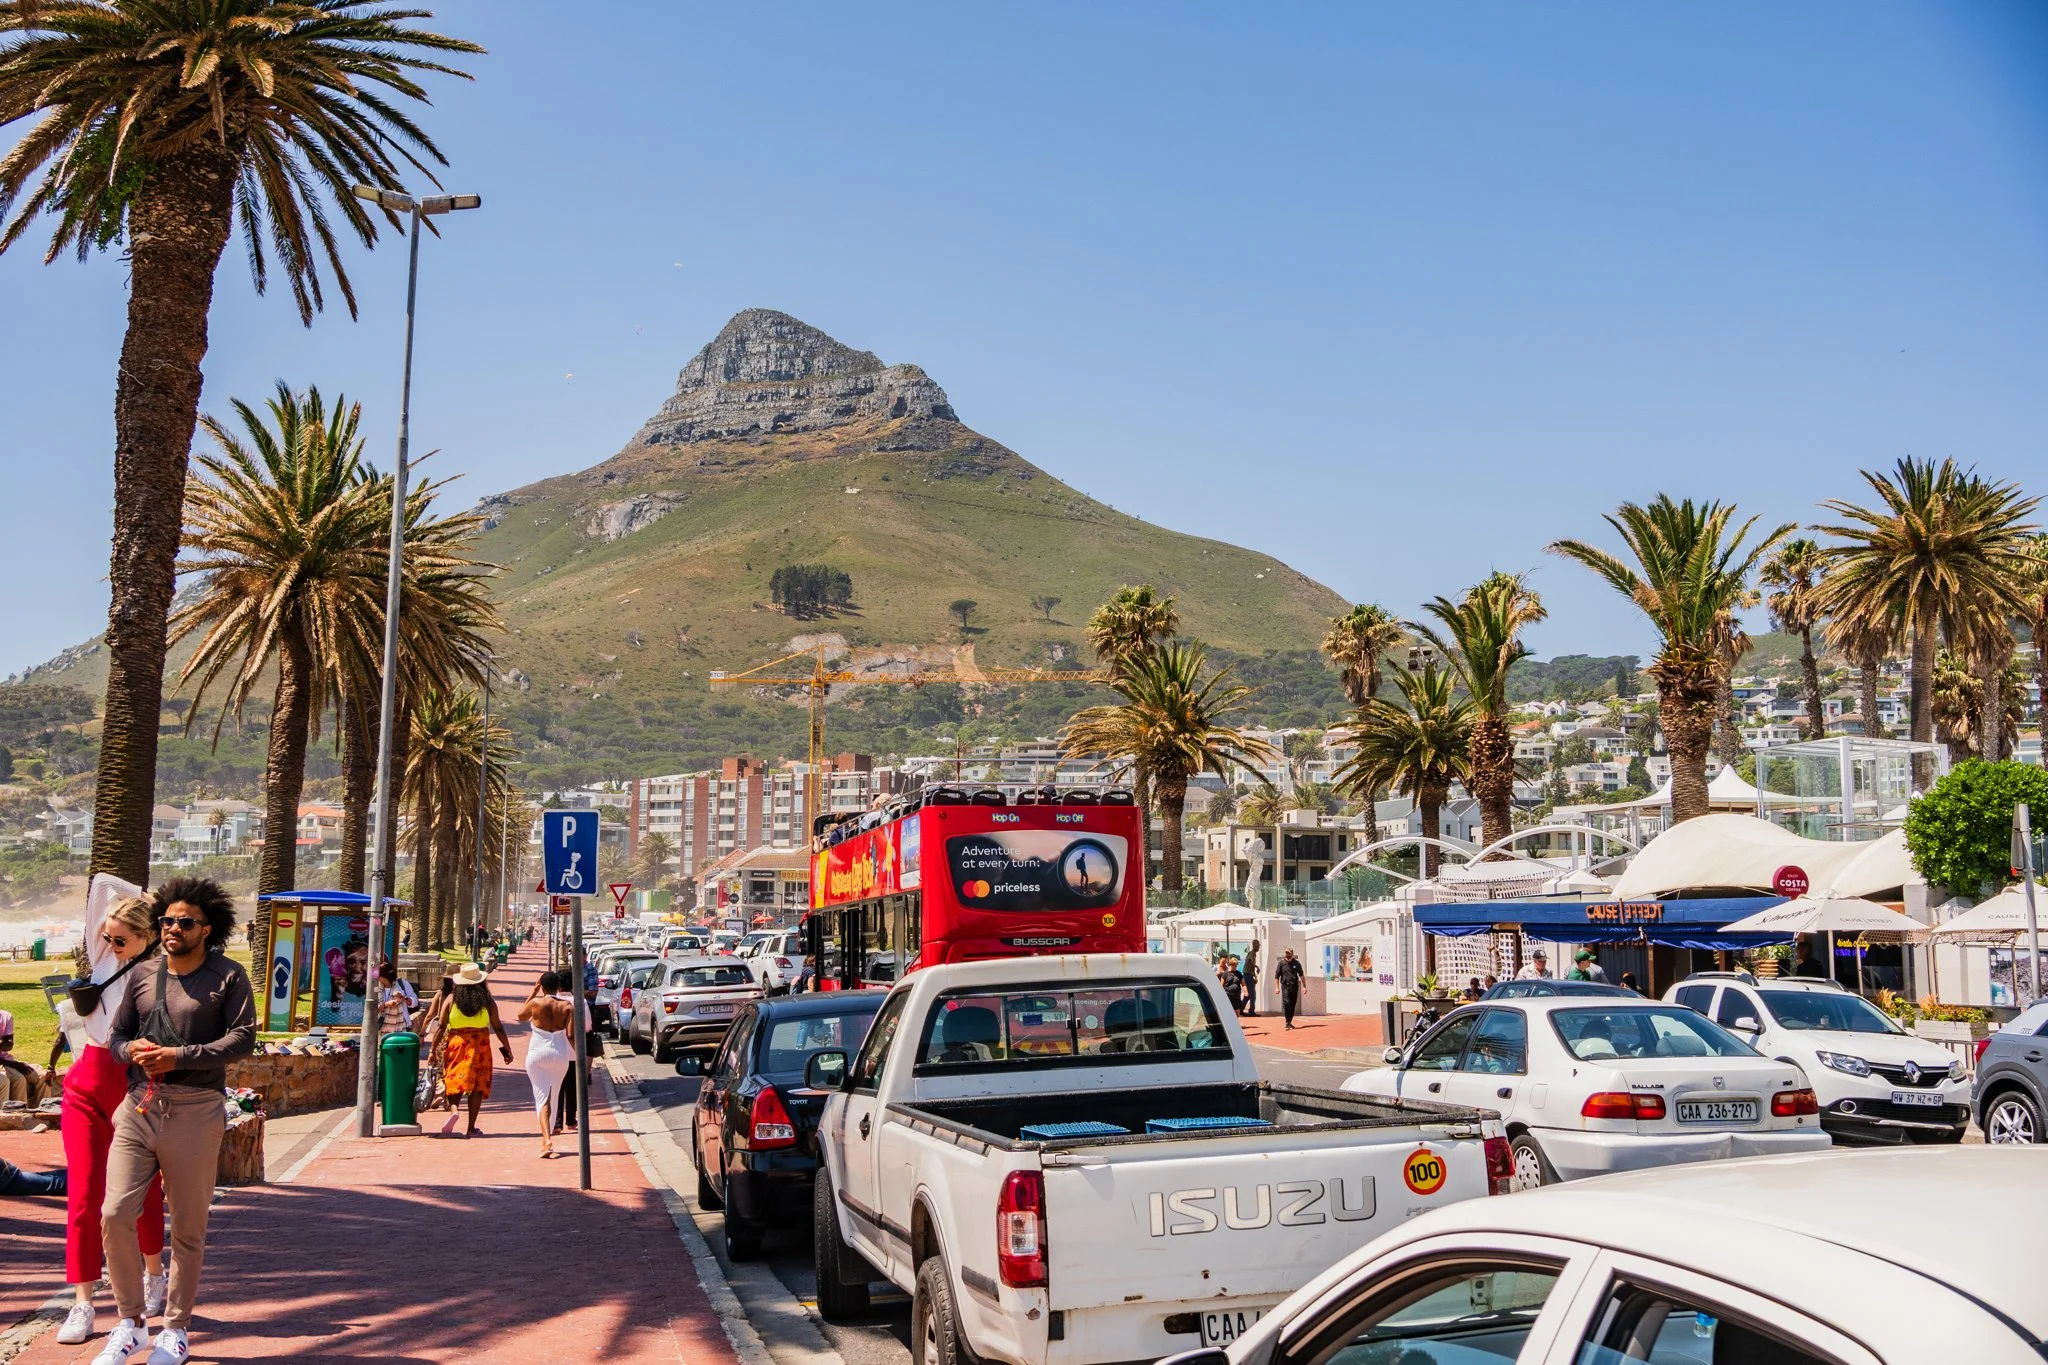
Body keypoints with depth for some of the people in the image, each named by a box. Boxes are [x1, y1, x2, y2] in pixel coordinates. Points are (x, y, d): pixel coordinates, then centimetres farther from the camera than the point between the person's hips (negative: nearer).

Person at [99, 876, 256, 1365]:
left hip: (195, 1111, -3)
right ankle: (130, 1323, 12)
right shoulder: (142, 976, 12)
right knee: (115, 1215, -6)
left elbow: (242, 1038, -9)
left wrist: (179, 1056, -18)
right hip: (139, 1106, 4)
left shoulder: (228, 976, -1)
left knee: (188, 1228, 5)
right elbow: (115, 1033, 18)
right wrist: (131, 1048, -5)